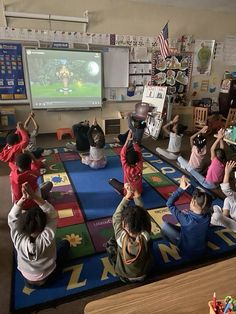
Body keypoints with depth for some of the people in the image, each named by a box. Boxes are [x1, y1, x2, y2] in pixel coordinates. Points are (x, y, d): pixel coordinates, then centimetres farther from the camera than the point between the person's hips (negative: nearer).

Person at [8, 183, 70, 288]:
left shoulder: (19, 240, -31)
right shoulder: (46, 239, -37)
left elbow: (13, 218, -23)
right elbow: (52, 215, -35)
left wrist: (23, 198, -40)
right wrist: (34, 196, -47)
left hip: (26, 279, 2)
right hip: (46, 279, -2)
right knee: (65, 243, 12)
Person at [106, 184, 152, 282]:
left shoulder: (121, 237, -36)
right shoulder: (145, 237, -32)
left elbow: (116, 217, -22)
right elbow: (144, 214, -19)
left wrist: (127, 196, -23)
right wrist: (137, 195, -20)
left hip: (124, 276, -1)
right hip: (144, 274, 2)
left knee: (111, 242, 14)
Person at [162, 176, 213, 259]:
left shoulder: (186, 219, -35)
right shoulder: (207, 217, -23)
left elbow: (169, 203, -27)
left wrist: (181, 189, -25)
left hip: (187, 252, -4)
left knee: (165, 225, -2)